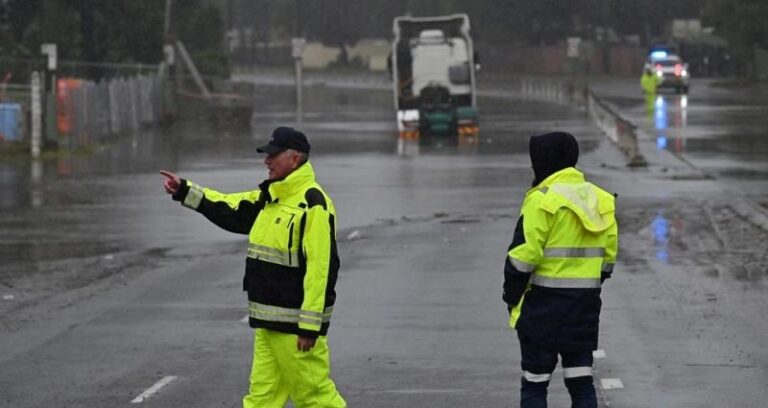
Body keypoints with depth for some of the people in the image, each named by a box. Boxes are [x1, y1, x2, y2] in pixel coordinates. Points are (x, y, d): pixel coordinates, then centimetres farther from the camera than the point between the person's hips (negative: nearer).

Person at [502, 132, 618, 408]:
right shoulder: (600, 200, 10)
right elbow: (608, 255, 13)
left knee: (534, 384, 1)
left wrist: (512, 295, -5)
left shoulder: (542, 199, -12)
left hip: (544, 302, -6)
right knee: (581, 381, 10)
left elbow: (524, 253, -15)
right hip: (585, 305, 6)